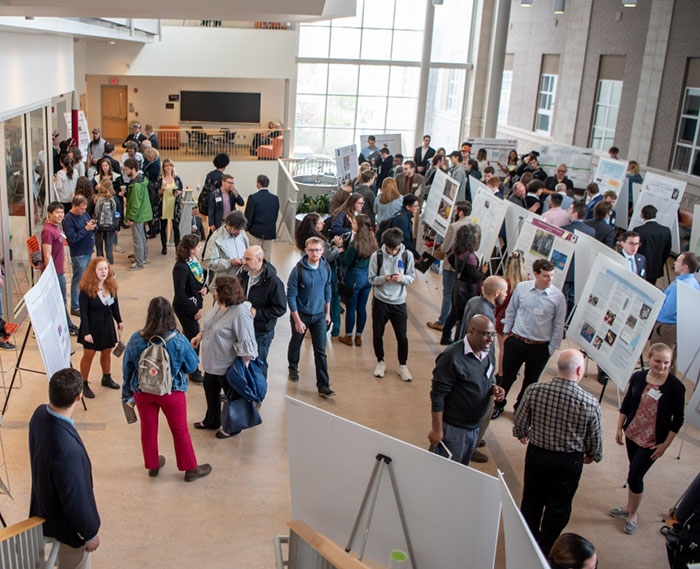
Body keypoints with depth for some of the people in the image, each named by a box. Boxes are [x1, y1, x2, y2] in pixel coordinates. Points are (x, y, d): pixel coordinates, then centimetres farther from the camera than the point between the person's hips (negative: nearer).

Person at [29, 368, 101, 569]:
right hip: (67, 521, -8)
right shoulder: (66, 448, -44)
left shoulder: (41, 414, -16)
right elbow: (74, 498, -30)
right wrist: (90, 532, -13)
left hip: (49, 508, 8)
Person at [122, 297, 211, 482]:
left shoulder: (136, 339, -17)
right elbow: (192, 366, -10)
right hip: (172, 392, -2)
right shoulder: (178, 340, -24)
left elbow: (127, 368, -4)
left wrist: (127, 393, 11)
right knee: (180, 430, 15)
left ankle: (152, 465, 39)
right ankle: (190, 469, 28)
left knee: (148, 429, 21)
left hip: (143, 392, 2)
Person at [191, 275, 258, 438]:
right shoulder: (219, 305, -2)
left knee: (233, 396, 14)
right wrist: (200, 336, 7)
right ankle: (211, 421, 48)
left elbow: (246, 343, -28)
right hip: (212, 362, 9)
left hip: (228, 366, -9)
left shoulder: (240, 314, -31)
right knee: (210, 391, 26)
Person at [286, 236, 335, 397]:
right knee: (296, 343, 21)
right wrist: (297, 320, -18)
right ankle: (293, 367, 49)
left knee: (320, 351, 0)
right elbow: (291, 296, -17)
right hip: (301, 314, -2)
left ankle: (323, 386, 4)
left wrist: (327, 313, 10)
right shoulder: (298, 270, -21)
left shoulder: (326, 268, -7)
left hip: (319, 316, 2)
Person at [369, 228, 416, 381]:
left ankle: (403, 366, 24)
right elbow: (371, 279, -5)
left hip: (399, 302, 0)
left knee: (402, 336, 5)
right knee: (377, 334, 12)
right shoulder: (377, 256, -10)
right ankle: (380, 362, 33)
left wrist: (402, 278, -21)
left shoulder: (407, 256, -7)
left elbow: (412, 277, 1)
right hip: (380, 301, 0)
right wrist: (384, 279, -24)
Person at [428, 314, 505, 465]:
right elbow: (437, 395, -20)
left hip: (475, 427, 7)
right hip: (453, 429, -7)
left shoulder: (488, 352, 0)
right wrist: (437, 430, -19)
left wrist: (494, 388, -7)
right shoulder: (452, 356, -23)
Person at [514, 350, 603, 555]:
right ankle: (544, 548, 35)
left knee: (531, 499, 23)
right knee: (558, 507, 19)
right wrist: (593, 456, 15)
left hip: (536, 453, 2)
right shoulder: (591, 404, -23)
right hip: (569, 461, -2)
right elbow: (595, 440, -8)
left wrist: (521, 435, 17)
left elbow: (520, 423, -6)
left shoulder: (534, 391, -20)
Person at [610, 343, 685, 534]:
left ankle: (633, 514, 23)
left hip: (652, 441, -4)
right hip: (632, 433, 4)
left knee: (634, 477, 0)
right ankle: (629, 506, 39)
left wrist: (665, 445, -8)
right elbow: (626, 405, 5)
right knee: (633, 472, 20)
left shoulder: (676, 387, -17)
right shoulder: (638, 377, -7)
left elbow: (677, 420, -9)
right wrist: (619, 428, 6)